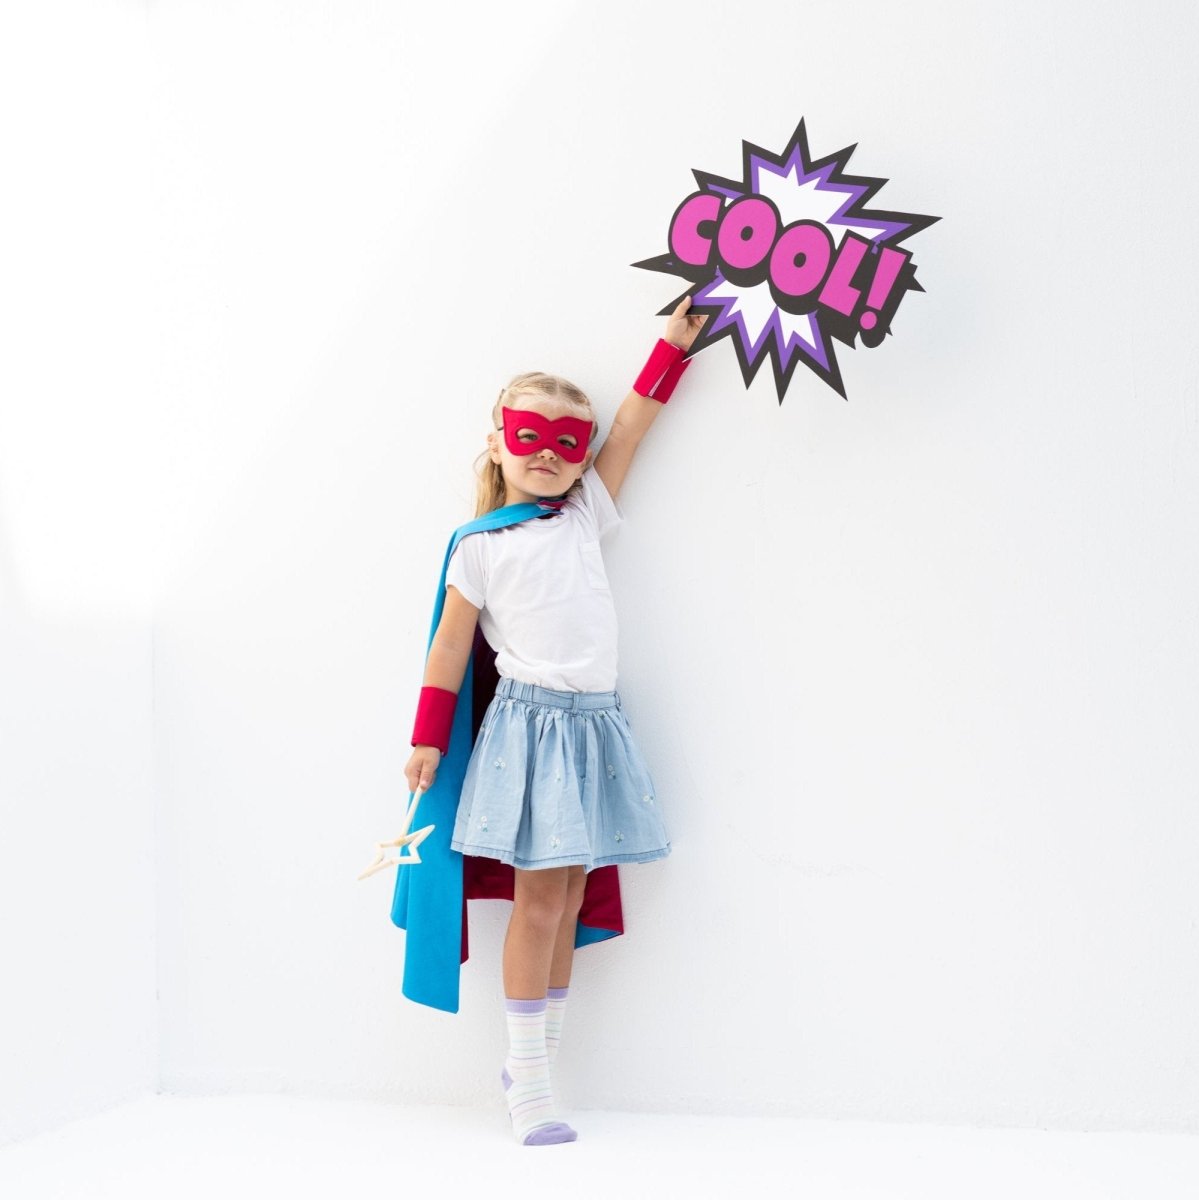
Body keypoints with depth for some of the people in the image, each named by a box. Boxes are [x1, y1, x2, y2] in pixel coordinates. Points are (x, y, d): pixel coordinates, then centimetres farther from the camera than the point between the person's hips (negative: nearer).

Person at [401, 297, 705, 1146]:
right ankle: (528, 1076, 4)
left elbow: (629, 428, 14)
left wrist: (673, 346, 13)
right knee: (539, 894, -5)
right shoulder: (479, 546, 1)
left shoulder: (585, 515, 13)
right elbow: (452, 645, 3)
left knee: (568, 894, 7)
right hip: (532, 720, -5)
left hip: (596, 720, 5)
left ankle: (538, 1061, 17)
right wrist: (428, 740, 2)